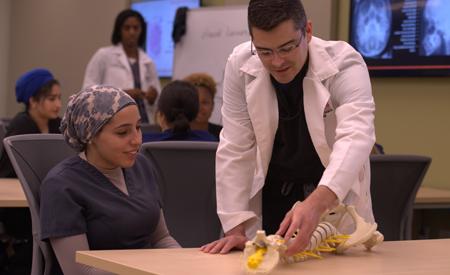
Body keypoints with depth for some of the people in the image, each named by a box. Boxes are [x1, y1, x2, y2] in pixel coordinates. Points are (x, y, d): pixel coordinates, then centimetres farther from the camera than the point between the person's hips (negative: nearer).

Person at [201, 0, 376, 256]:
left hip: (335, 194, -1)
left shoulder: (344, 63, -23)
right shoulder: (240, 65, -15)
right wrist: (236, 227, -19)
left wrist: (315, 204, -55)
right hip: (271, 194, 1)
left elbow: (356, 138, -38)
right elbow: (236, 148, -11)